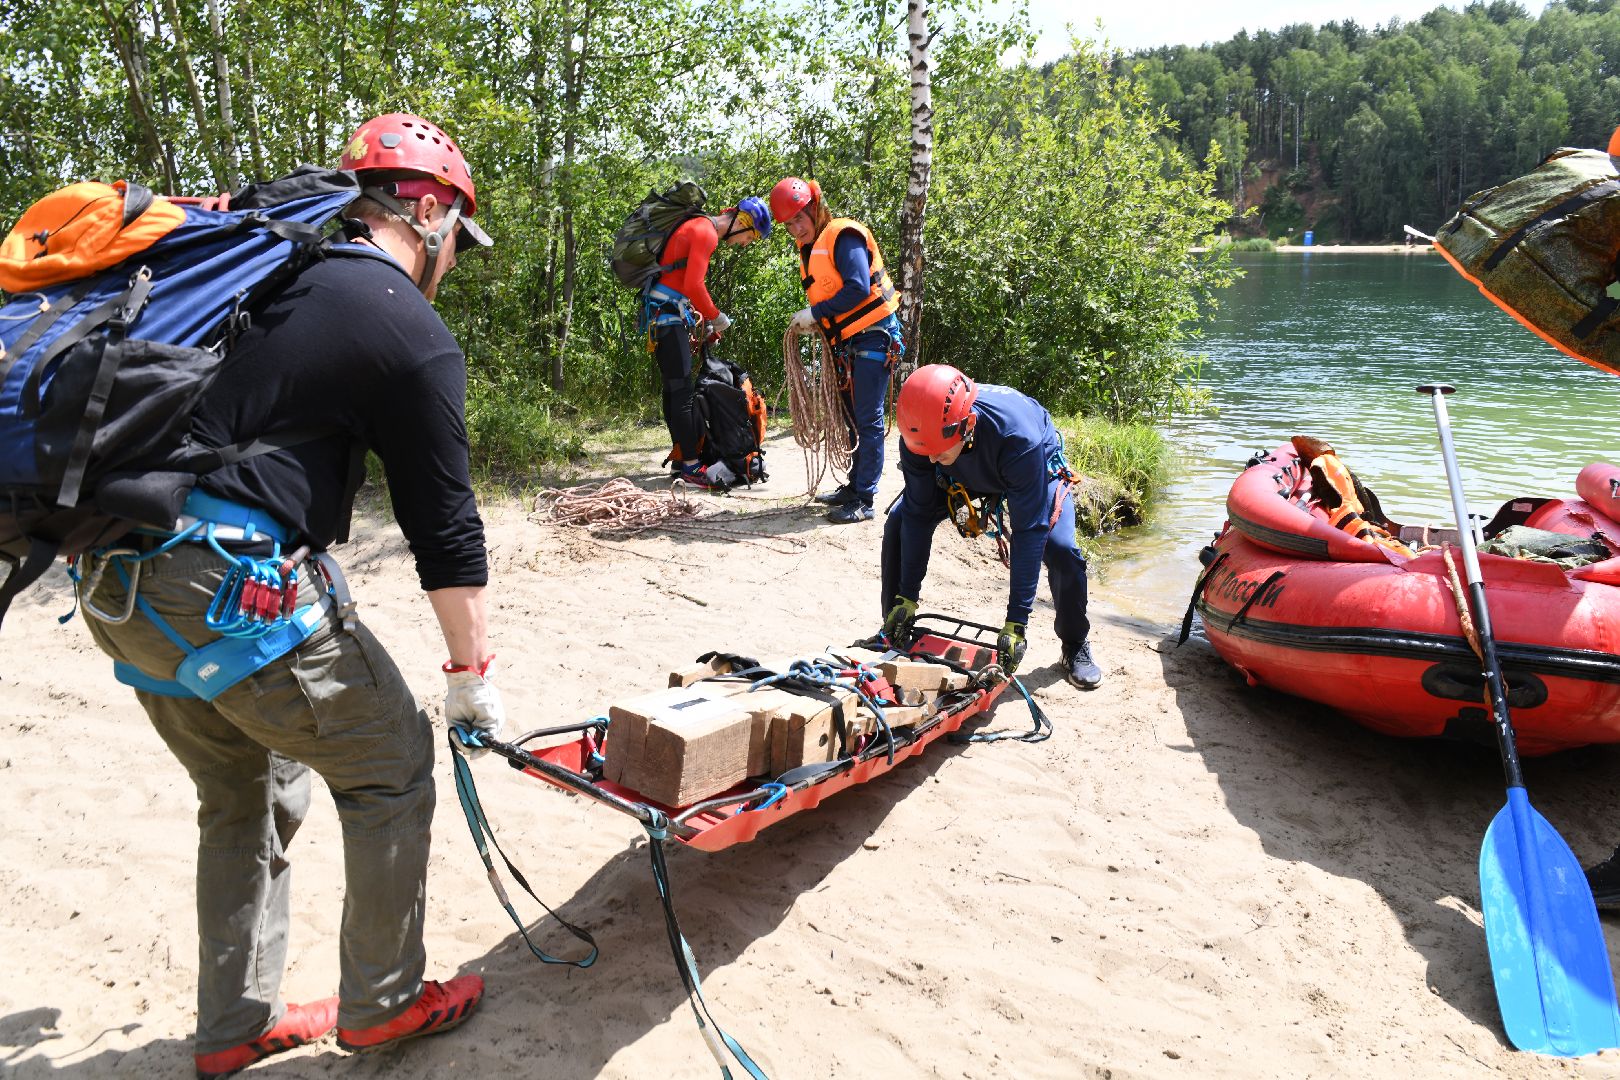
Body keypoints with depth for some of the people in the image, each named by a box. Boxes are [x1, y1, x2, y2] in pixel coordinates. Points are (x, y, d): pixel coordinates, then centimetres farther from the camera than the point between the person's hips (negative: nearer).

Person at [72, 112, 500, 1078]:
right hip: (234, 590, -8)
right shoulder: (415, 337, -8)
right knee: (392, 766, 11)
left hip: (118, 583, 9)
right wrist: (474, 678, 4)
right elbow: (447, 534, -6)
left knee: (247, 796, 24)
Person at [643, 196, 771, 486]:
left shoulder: (699, 228, 19)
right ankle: (691, 466, -7)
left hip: (664, 316, 10)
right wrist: (716, 317, -7)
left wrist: (706, 321, 19)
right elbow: (693, 286, -21)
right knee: (684, 391, -9)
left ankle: (679, 461, 16)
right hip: (668, 313, -10)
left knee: (675, 390, 11)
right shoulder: (706, 233, -13)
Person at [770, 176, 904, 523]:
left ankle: (864, 501, -5)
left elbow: (858, 289, -25)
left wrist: (816, 313, -21)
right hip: (848, 344, 9)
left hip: (873, 337, -9)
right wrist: (815, 320, 0)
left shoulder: (843, 236, -14)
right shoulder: (810, 248, 15)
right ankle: (855, 486, 25)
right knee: (854, 420, 15)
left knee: (868, 421, -7)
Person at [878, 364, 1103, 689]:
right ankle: (892, 630, 6)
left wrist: (1016, 622, -42)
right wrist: (907, 597, -23)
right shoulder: (918, 435, -34)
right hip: (963, 476, 3)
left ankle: (1076, 646, 2)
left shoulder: (1017, 437, -46)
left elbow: (1028, 531, -42)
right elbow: (918, 513, -24)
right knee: (898, 526, -14)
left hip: (1038, 468, -3)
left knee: (1060, 549, -25)